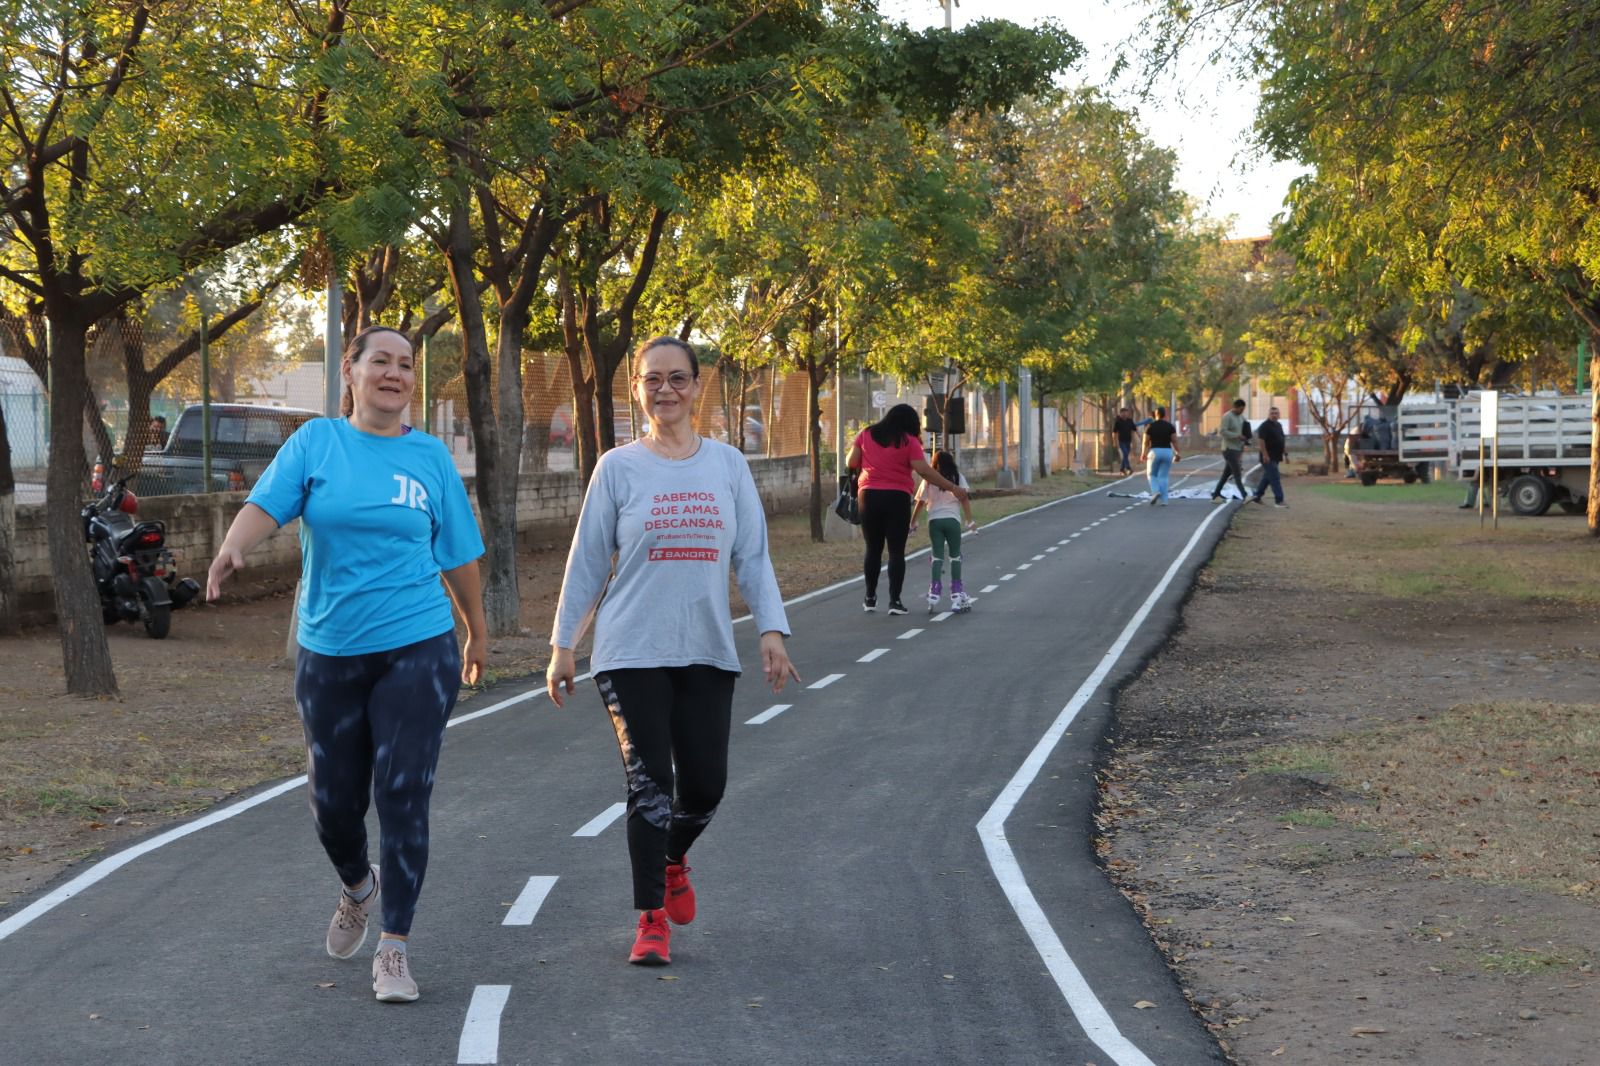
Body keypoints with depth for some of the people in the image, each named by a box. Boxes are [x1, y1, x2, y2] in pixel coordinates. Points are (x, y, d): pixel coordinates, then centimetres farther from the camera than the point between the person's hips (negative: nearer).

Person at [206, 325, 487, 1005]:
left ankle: (394, 948, 3)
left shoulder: (430, 457, 3)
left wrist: (477, 632, 17)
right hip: (328, 652, 1)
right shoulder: (316, 442, 1)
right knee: (333, 799, 10)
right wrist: (234, 547, -35)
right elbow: (267, 503, -14)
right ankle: (359, 888, 42)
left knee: (403, 799, -6)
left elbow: (458, 557, 10)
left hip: (416, 650, -1)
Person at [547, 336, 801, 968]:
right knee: (649, 784, -7)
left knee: (705, 784, 3)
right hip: (632, 652, -2)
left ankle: (673, 860, 36)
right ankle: (652, 921, 3)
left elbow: (753, 556, 8)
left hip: (707, 653, 2)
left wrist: (771, 631, -2)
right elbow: (587, 561, 4)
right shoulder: (618, 468, 0)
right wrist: (562, 644, 3)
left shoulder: (728, 465, 6)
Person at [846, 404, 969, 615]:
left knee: (873, 549, 14)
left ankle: (870, 598, 17)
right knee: (896, 551, 2)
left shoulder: (866, 435, 7)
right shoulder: (909, 441, -4)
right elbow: (924, 470, -12)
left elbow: (851, 462, 5)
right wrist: (953, 488, -9)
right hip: (897, 497, -3)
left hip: (868, 496, 3)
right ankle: (894, 600, -4)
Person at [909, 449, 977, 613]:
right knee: (955, 555, 8)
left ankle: (935, 591, -7)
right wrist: (970, 521, 2)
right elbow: (965, 500, -2)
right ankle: (956, 592, 4)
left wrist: (913, 522, 14)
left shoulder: (928, 481, 5)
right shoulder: (958, 478, 3)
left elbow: (920, 503, 5)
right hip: (952, 519, -1)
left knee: (937, 555, 5)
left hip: (934, 521, 1)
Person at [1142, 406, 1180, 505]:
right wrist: (1177, 454, 3)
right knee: (1163, 477, 7)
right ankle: (1163, 500, 0)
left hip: (1154, 452, -2)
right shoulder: (1170, 426, 1)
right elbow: (1174, 441, -4)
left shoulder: (1150, 426, -2)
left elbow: (1146, 442, -1)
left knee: (1152, 474, 14)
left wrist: (1143, 454, 12)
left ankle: (1156, 492, -11)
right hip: (1167, 452, 2)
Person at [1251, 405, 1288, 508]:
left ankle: (1257, 496, 26)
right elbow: (1261, 440, -19)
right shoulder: (1265, 426, -13)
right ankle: (1279, 500, -12)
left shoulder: (1279, 425, 14)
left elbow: (1281, 439, 24)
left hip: (1276, 457, 9)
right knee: (1275, 479, -11)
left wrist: (1285, 450, 17)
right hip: (1268, 457, -9)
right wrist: (1265, 454, -24)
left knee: (1267, 477, 15)